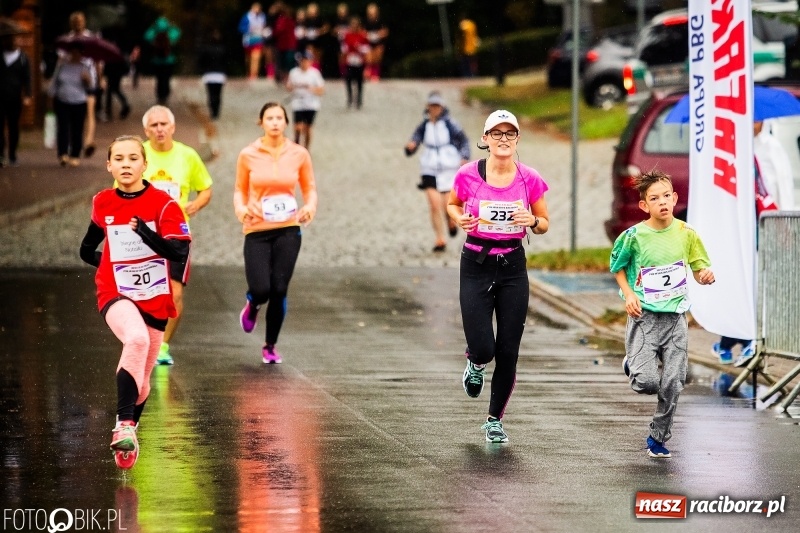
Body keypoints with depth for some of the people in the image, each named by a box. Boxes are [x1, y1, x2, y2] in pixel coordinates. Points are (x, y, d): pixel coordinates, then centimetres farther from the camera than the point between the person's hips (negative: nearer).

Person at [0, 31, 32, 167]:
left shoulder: (23, 58, 4)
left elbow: (27, 78, 3)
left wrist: (27, 96, -7)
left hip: (15, 99, 0)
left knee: (13, 127, 6)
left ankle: (12, 155, 14)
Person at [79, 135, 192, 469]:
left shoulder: (162, 204, -7)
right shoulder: (102, 204, 3)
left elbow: (180, 252, -19)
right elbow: (87, 250, 21)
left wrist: (145, 231, -29)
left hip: (155, 300, 1)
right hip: (116, 295, -1)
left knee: (141, 382, 11)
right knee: (136, 339, -35)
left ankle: (127, 435, 39)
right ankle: (124, 425, -36)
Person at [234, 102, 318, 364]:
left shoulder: (299, 154, 2)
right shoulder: (248, 155, -1)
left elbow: (309, 188, 12)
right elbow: (240, 189, 9)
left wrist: (310, 207, -8)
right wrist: (241, 209, -11)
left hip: (288, 229, 1)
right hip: (257, 231, -1)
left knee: (279, 290, -2)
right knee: (260, 289, -13)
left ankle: (270, 347, 18)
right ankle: (252, 306, 28)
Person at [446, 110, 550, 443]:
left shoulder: (530, 180, -4)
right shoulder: (469, 175, -7)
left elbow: (544, 225, 8)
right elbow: (452, 204, 12)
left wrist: (532, 221, -14)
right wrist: (460, 219, -9)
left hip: (513, 266, 2)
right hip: (476, 265, -1)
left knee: (508, 351, 2)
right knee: (482, 347, -10)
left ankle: (495, 419, 21)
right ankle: (475, 365, 30)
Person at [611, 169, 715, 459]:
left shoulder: (686, 234, 0)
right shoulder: (634, 236, -7)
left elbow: (699, 271, 9)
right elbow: (618, 267, 8)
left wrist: (706, 275, -13)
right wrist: (628, 294, -7)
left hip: (675, 316, 3)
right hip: (644, 315, -2)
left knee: (672, 384, 0)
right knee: (646, 383, -13)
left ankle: (658, 437, 19)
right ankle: (633, 365, 23)